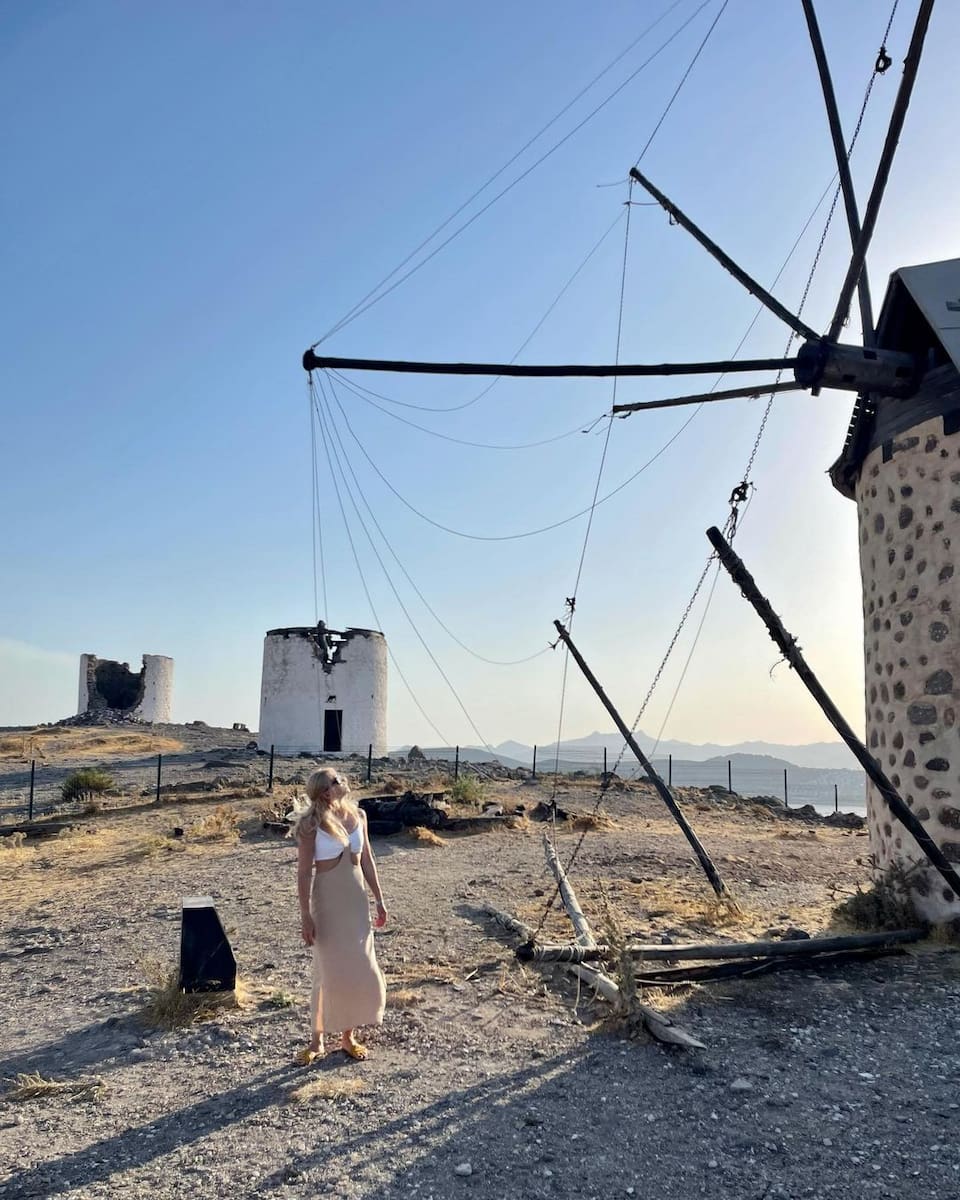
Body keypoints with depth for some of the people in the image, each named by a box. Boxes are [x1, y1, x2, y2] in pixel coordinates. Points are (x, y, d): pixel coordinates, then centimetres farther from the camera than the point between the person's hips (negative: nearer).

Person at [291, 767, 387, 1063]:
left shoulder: (357, 815, 1)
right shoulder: (312, 824, -14)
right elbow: (303, 873, -12)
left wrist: (379, 899, 9)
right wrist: (305, 916, -14)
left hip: (356, 900, 5)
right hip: (327, 903, -5)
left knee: (360, 970, 9)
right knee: (329, 972, 3)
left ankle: (348, 1036, 26)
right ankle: (317, 1040, 22)